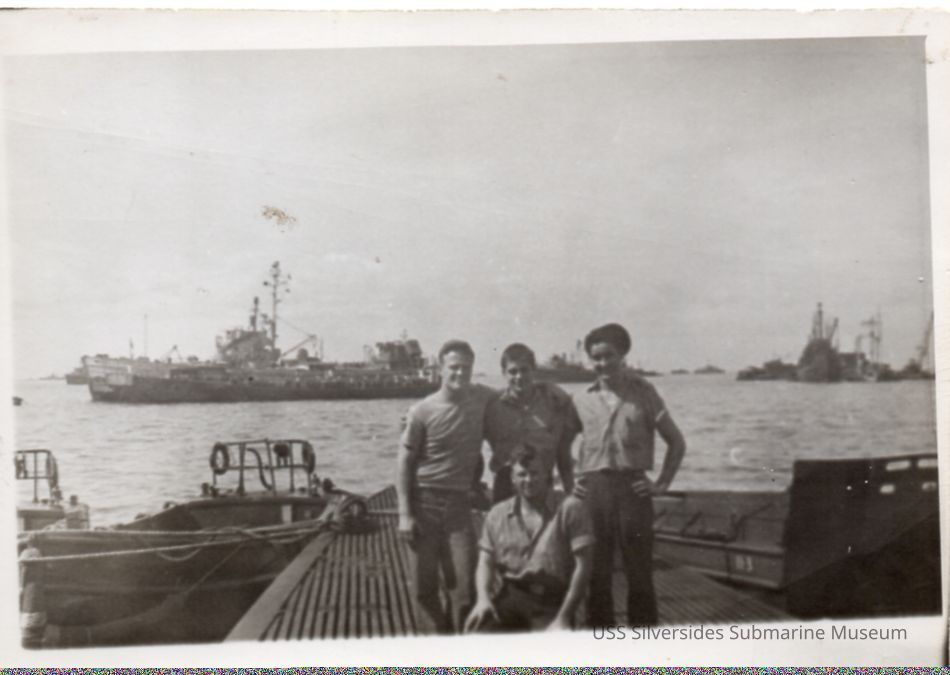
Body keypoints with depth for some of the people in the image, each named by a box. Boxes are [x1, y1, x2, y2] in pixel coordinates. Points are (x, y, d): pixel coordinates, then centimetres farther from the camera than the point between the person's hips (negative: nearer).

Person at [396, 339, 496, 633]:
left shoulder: (484, 399, 1)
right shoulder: (422, 411, -6)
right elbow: (404, 463, -2)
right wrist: (405, 513, -9)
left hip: (459, 504, 1)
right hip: (424, 502, -1)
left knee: (464, 589, -5)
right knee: (424, 589, 3)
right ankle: (443, 630, 30)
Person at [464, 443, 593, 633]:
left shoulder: (570, 509, 1)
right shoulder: (497, 514, 13)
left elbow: (582, 566, -4)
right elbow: (485, 562, 11)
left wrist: (563, 617, -12)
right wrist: (483, 598, -11)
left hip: (551, 605, -2)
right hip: (510, 597, 2)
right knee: (476, 626, -27)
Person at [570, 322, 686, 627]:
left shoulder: (643, 392, 3)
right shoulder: (582, 399, 9)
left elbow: (676, 442, 7)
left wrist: (662, 483, 0)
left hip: (632, 487, -2)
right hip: (592, 488, 2)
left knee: (638, 571, 1)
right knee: (595, 571, 7)